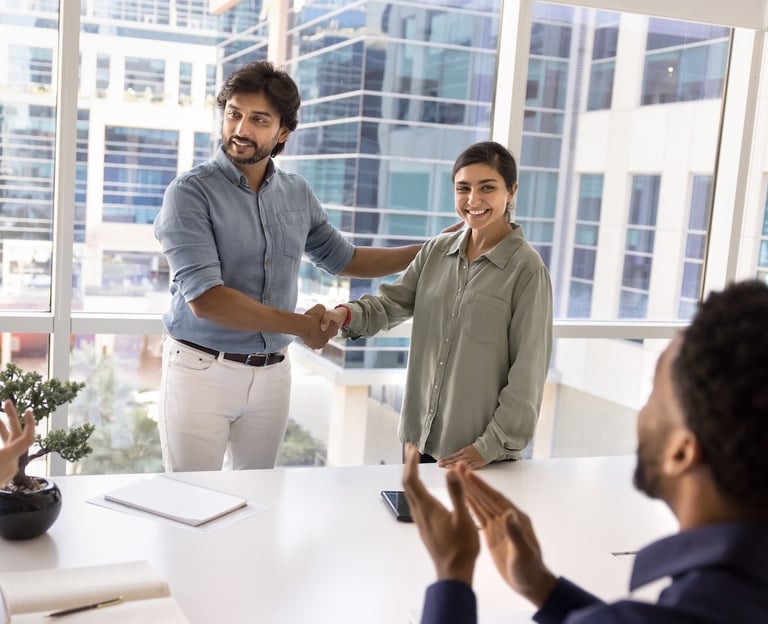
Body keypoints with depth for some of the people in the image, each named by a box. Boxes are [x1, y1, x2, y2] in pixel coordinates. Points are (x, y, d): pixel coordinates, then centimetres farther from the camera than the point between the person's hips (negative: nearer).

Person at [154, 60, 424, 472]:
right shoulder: (191, 192, -13)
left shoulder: (297, 194, 4)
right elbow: (205, 299, -22)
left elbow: (343, 259, 18)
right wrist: (301, 325, -15)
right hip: (202, 370, -5)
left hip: (271, 374, 5)